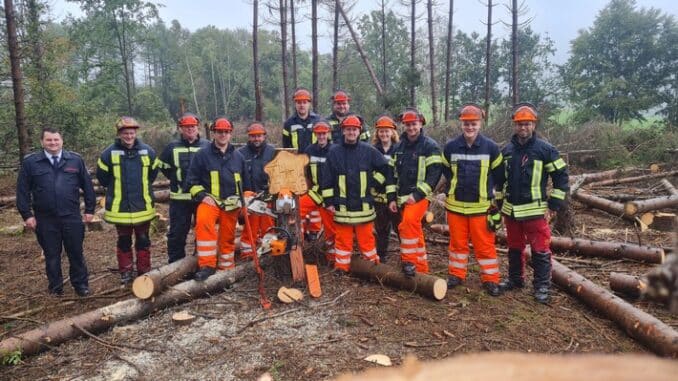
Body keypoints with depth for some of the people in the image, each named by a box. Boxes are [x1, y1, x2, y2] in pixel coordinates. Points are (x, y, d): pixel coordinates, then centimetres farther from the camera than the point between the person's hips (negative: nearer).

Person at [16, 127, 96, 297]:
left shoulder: (75, 160, 3)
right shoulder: (30, 162, 1)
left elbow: (87, 186, 7)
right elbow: (23, 190, 3)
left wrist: (89, 209, 4)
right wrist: (27, 214, -2)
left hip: (72, 217, 0)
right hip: (45, 220, 0)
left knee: (76, 253, 7)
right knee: (52, 256, 11)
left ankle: (81, 285, 20)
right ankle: (55, 287, 24)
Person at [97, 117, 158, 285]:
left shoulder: (147, 151, -2)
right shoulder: (109, 153, -7)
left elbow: (153, 172, 14)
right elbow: (102, 176, 5)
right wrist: (116, 190, 11)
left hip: (143, 207, 1)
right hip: (120, 208, -1)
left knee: (143, 241, 11)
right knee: (124, 241, 10)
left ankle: (144, 271, 23)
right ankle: (126, 272, 23)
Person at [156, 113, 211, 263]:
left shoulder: (207, 146, 0)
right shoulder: (173, 147, 3)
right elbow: (163, 166, 15)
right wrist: (176, 179, 9)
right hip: (179, 197, 0)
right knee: (177, 232, 6)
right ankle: (175, 263, 17)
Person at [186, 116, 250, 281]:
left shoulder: (238, 157, 13)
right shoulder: (202, 155, 2)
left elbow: (245, 184, 21)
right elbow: (192, 181, 2)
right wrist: (202, 196, -12)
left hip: (232, 204, 4)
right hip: (210, 201, -3)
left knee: (228, 238, 7)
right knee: (203, 221, -32)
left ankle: (227, 270, 25)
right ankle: (207, 265, -28)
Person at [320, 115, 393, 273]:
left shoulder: (369, 151, 1)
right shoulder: (334, 152, 2)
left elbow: (384, 169, 10)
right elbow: (326, 179, 3)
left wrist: (372, 183, 4)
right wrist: (328, 201, 0)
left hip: (364, 204, 0)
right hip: (342, 205, 0)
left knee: (366, 237, 7)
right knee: (343, 238, 9)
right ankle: (341, 267, 20)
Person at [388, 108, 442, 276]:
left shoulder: (430, 146, -7)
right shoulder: (399, 147, 12)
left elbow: (435, 173, -14)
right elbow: (395, 174, 17)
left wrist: (417, 194, -20)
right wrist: (393, 198, 10)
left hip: (419, 196, -6)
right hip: (402, 197, 6)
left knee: (408, 222, -28)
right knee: (415, 231, 12)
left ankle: (410, 261, -15)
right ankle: (421, 268, 23)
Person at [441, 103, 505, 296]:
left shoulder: (491, 147, -6)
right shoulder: (450, 147, -2)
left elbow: (499, 175, 6)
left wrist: (491, 194, 10)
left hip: (482, 205, -2)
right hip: (456, 204, 2)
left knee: (485, 244, 4)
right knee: (458, 242, 13)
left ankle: (490, 279, 16)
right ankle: (456, 275, 26)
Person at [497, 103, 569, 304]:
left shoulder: (545, 149, -8)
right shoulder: (507, 150, 6)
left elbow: (561, 176, -6)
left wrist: (554, 205, -9)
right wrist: (499, 203, 15)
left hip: (535, 210, -5)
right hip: (511, 210, 5)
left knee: (540, 249, 1)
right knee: (514, 247, 17)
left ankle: (542, 286, 11)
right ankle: (515, 279, 32)